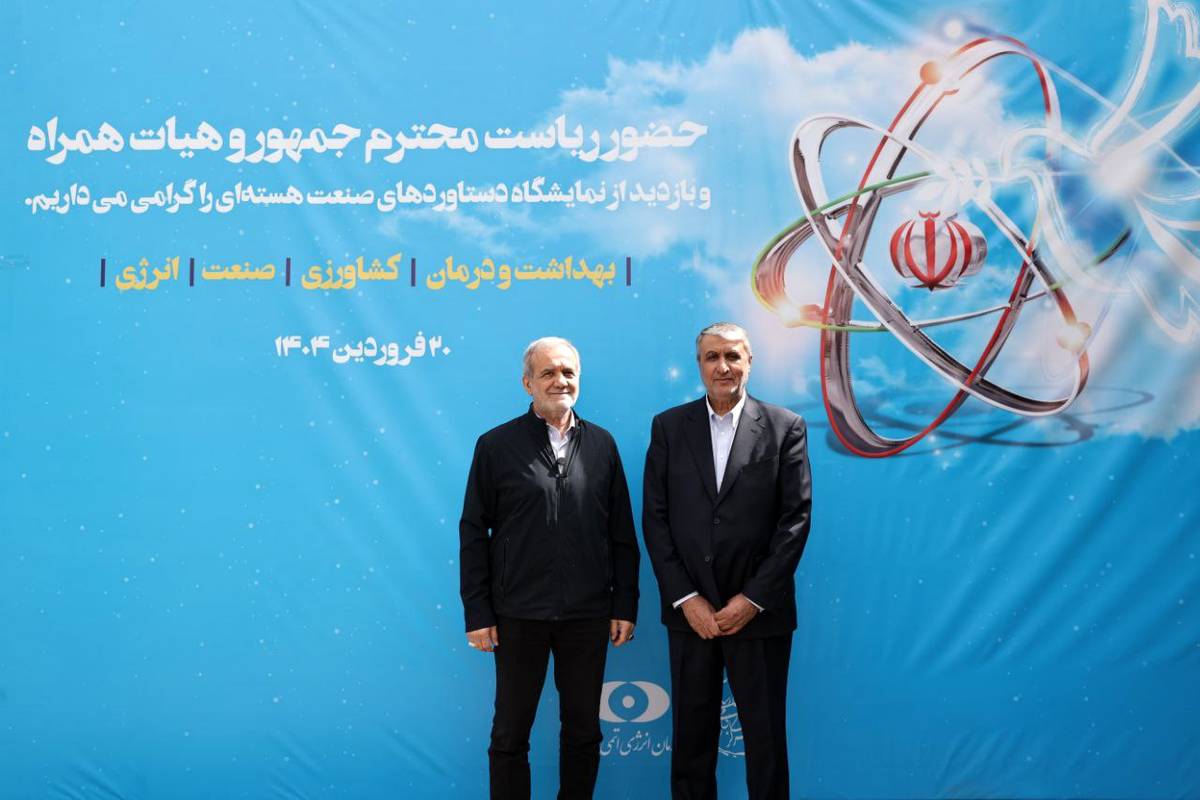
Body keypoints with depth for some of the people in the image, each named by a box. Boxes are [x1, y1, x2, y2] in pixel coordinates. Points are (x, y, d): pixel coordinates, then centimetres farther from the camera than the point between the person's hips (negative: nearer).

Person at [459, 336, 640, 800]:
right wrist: (477, 613, -5)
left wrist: (625, 605, 3)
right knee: (510, 732, 9)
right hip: (519, 615, -2)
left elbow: (622, 533, 7)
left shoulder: (601, 444, 5)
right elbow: (473, 534, -1)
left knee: (583, 729, 13)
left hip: (588, 616, 2)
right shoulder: (497, 445, -2)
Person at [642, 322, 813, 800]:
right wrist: (686, 598, -7)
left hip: (759, 612, -1)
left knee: (766, 735, 8)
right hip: (690, 611, 2)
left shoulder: (785, 428, 0)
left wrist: (753, 598, -10)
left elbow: (796, 518, -4)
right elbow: (655, 519, 1)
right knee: (691, 732, 11)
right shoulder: (668, 426, 4)